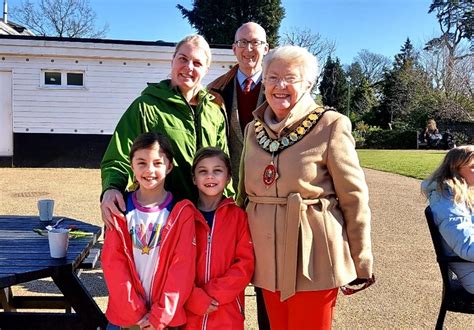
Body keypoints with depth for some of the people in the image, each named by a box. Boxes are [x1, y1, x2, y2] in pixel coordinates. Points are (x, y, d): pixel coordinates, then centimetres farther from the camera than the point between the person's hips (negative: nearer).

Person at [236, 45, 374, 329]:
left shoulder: (331, 126, -9)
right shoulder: (254, 129, 7)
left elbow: (355, 199, -7)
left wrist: (361, 263, -4)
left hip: (313, 257, -5)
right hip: (268, 257, 5)